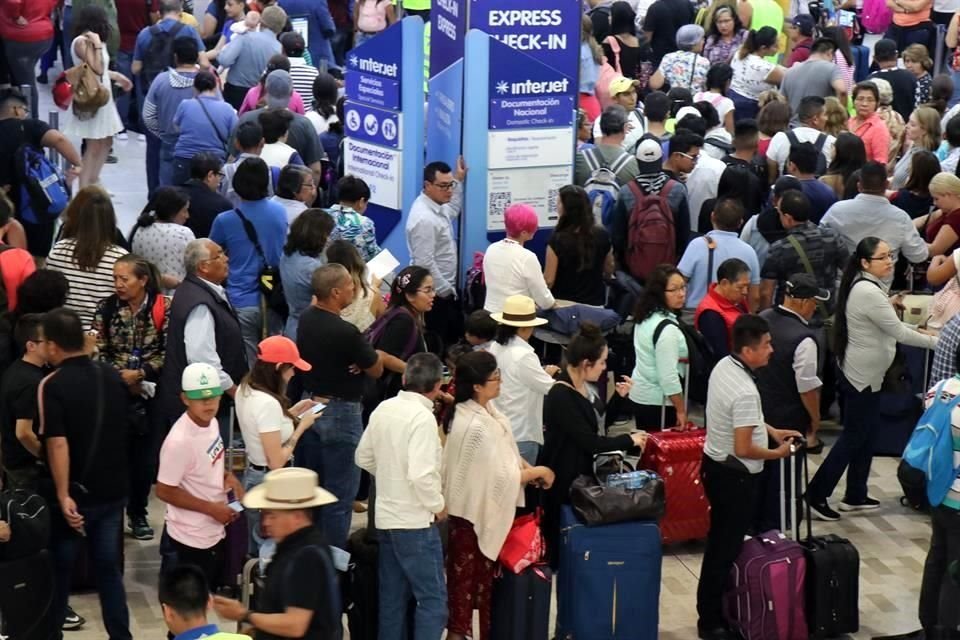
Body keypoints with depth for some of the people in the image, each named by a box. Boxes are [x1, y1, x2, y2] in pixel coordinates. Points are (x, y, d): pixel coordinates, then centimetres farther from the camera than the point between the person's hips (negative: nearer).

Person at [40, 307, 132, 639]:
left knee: (59, 569, 11)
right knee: (109, 567, 13)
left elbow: (57, 444, -22)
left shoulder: (52, 386, -17)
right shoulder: (112, 376, 2)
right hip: (112, 489, 5)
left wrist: (63, 495, -19)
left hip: (76, 493, -5)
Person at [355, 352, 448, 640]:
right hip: (416, 520, -8)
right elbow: (421, 473, -25)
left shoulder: (383, 409, 5)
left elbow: (364, 458, 15)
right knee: (433, 597, -3)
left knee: (392, 596, 14)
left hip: (385, 517, 8)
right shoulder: (422, 417, -18)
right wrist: (438, 506, -11)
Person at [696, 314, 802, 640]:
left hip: (714, 464, 9)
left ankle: (710, 607, 33)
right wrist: (778, 453, -11)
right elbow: (743, 449, -27)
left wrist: (772, 431, 11)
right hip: (735, 475, -9)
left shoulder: (723, 366, -1)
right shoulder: (745, 391, -29)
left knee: (718, 541, 21)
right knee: (727, 548, 2)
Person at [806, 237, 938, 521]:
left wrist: (888, 305, 6)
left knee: (865, 434, 17)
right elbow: (898, 332, -22)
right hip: (862, 375, -10)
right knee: (853, 437, -1)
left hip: (863, 372, 10)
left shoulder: (863, 285, 6)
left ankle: (855, 496, 25)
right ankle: (816, 496, 3)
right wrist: (935, 342, -13)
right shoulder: (869, 292, -25)